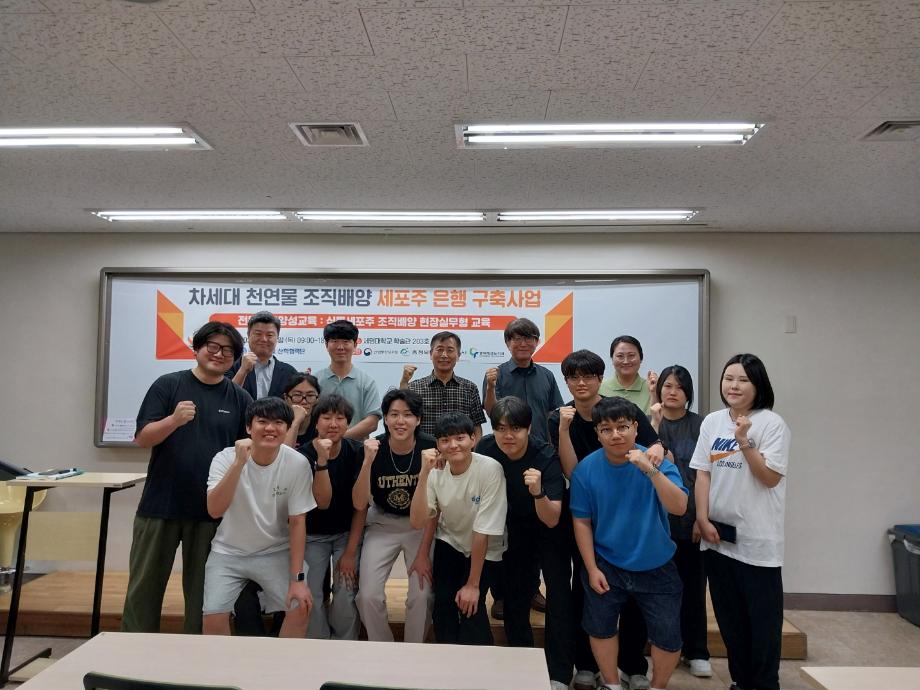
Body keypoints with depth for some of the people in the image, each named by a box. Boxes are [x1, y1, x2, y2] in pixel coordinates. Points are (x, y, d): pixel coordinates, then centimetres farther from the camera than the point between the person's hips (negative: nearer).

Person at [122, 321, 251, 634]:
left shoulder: (240, 398, 4)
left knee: (202, 588, 12)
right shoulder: (167, 385, 0)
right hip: (161, 503, -1)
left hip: (212, 510, 1)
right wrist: (174, 419, -24)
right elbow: (142, 438, -5)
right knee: (145, 584, 9)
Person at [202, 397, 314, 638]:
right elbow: (215, 511, -30)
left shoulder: (297, 464, -17)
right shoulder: (226, 458, -16)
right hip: (229, 552, 0)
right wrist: (239, 463, -39)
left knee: (300, 608, -14)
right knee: (213, 617, -14)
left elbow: (297, 522, -12)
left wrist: (297, 579, -14)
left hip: (276, 552, 0)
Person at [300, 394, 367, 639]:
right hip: (313, 535, 0)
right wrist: (322, 460, -34)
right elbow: (322, 502, -23)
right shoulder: (304, 455, -15)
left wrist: (350, 552, -9)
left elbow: (360, 505, -8)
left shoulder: (357, 452, -11)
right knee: (310, 596, -12)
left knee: (346, 595, -14)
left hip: (348, 533, 0)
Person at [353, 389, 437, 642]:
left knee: (422, 596, -14)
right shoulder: (373, 448, -16)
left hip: (420, 526, -1)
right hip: (382, 524, 1)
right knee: (368, 596, -11)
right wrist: (368, 461, -30)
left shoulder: (429, 448, -18)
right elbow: (359, 504, -19)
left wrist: (423, 552, -12)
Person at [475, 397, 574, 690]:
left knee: (558, 594, -8)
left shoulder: (546, 458, -31)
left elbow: (552, 520, -32)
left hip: (549, 530, -3)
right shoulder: (485, 450, -23)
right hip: (515, 530, 3)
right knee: (514, 596, 8)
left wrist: (538, 492, -48)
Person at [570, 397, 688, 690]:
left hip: (655, 566, 0)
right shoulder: (586, 469, -14)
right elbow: (581, 522, -6)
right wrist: (592, 569, -6)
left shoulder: (657, 461, -16)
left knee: (669, 637, 3)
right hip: (606, 564, 1)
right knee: (599, 627, 11)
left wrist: (651, 470, -39)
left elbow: (679, 507, -28)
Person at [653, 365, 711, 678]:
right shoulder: (648, 422, 4)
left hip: (690, 518, -1)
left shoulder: (700, 425, 1)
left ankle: (696, 651, 18)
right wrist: (654, 421, -17)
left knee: (692, 584, 5)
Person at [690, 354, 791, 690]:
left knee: (762, 616, 4)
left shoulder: (772, 424, -8)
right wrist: (703, 519, -1)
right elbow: (703, 473, 6)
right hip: (717, 535, 5)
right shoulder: (711, 422, 6)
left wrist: (745, 442, -22)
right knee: (728, 614, 14)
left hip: (757, 538, -4)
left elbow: (770, 478, -12)